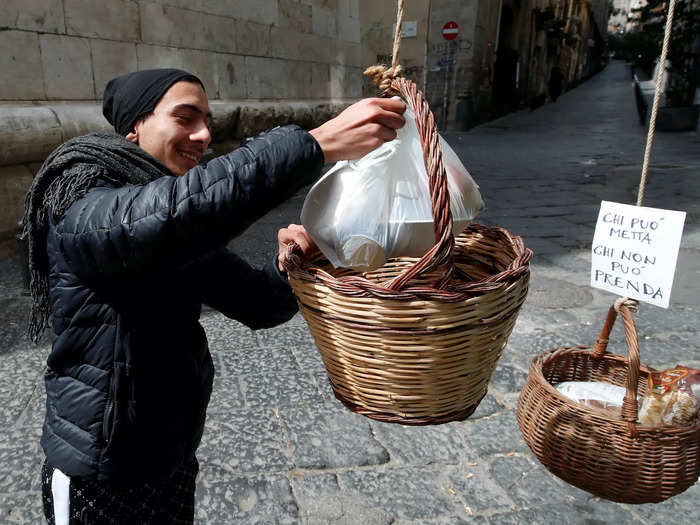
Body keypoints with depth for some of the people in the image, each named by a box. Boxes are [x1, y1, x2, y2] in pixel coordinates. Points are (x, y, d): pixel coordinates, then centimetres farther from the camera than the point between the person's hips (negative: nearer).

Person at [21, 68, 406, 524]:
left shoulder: (183, 232, 4)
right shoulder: (81, 211, -21)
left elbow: (258, 304, -1)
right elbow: (171, 210, -44)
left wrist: (287, 270, -23)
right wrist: (317, 144, -48)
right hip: (102, 477, -6)